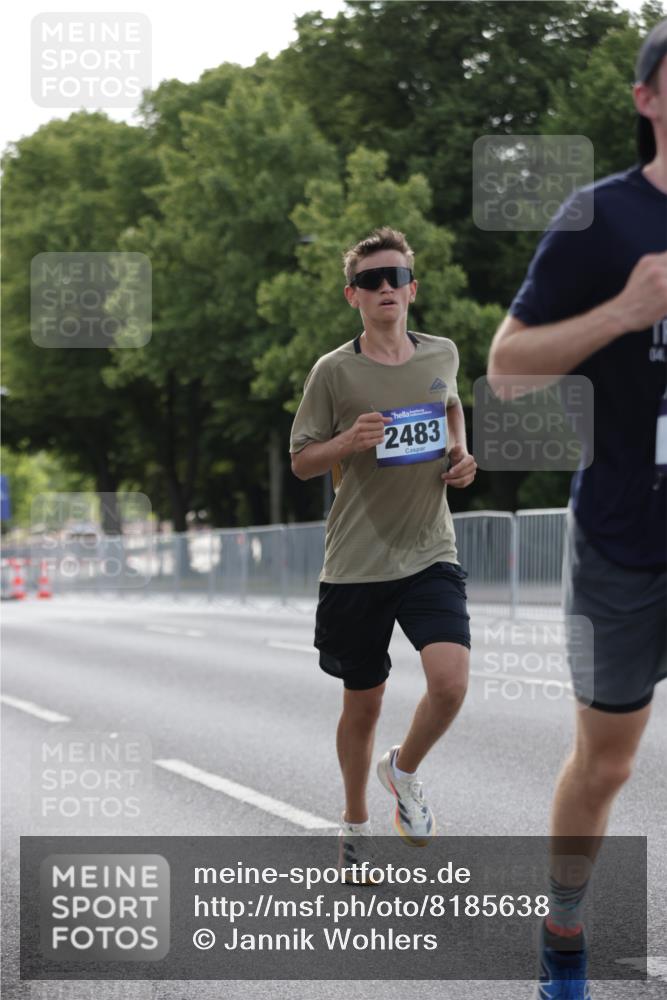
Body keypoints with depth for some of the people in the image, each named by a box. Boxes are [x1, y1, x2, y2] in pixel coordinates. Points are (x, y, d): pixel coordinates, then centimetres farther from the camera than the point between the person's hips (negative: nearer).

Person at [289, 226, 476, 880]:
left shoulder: (441, 355, 5)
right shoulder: (333, 371, -5)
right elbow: (300, 462, 2)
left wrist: (461, 451, 9)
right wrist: (348, 442, -17)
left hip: (430, 555, 2)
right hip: (356, 563, -1)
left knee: (450, 681, -19)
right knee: (363, 703, 9)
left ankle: (405, 770, 13)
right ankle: (355, 823, 32)